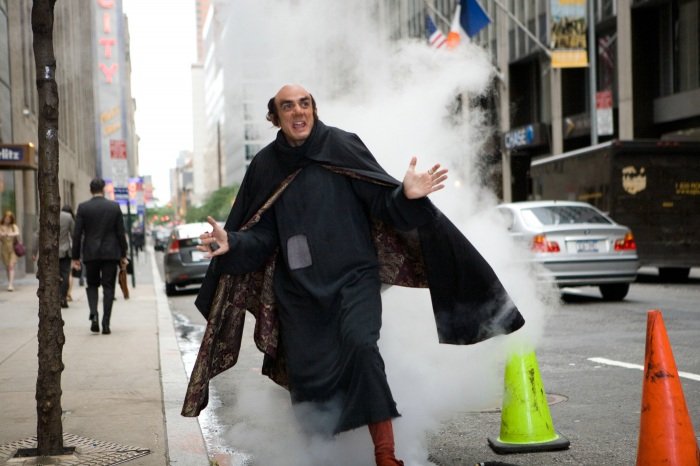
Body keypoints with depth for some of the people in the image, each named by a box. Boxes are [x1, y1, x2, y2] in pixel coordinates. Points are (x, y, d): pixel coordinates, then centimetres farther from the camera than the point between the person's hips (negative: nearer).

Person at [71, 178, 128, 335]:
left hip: (91, 254, 0)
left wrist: (75, 257, 3)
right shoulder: (115, 206, -1)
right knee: (108, 288, 4)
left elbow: (77, 234, -4)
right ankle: (106, 324, -1)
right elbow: (121, 233, 0)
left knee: (92, 285, 16)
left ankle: (94, 314, -7)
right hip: (111, 253, 0)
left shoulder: (83, 207, -3)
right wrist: (123, 255, 8)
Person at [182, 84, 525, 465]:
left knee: (360, 344, -26)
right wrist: (232, 243, -16)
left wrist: (407, 196, -28)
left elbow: (382, 201, -7)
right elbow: (261, 237, 4)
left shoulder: (342, 146, -1)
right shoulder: (265, 166, 6)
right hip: (299, 288, 3)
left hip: (352, 276, -3)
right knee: (305, 373, 2)